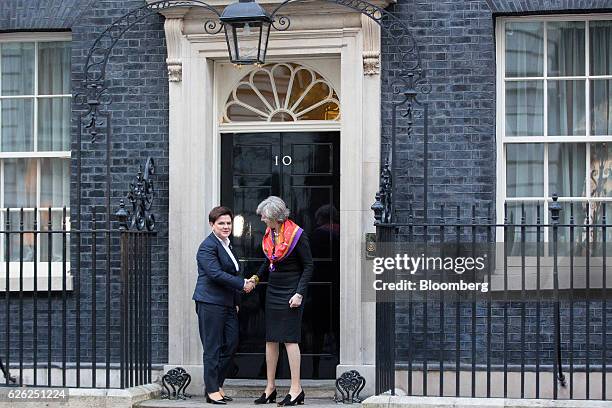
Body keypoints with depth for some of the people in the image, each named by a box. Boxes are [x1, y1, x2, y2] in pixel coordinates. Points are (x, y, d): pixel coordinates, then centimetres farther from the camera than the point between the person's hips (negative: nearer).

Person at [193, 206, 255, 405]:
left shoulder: (226, 245, 19)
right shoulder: (208, 246, -11)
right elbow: (216, 274, -20)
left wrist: (236, 302, 22)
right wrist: (242, 284, -17)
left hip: (227, 303, 9)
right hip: (210, 303, -9)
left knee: (231, 343, 7)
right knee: (213, 347, -4)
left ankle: (216, 384, 17)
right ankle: (212, 390, 2)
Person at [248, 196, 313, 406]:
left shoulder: (296, 235, -12)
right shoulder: (269, 234, 8)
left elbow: (308, 266, -9)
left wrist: (299, 293, -15)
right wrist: (257, 277, 6)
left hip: (290, 292, -7)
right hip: (273, 291, 7)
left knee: (289, 338, -8)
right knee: (271, 339, 6)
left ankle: (296, 389, -3)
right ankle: (270, 387, 12)